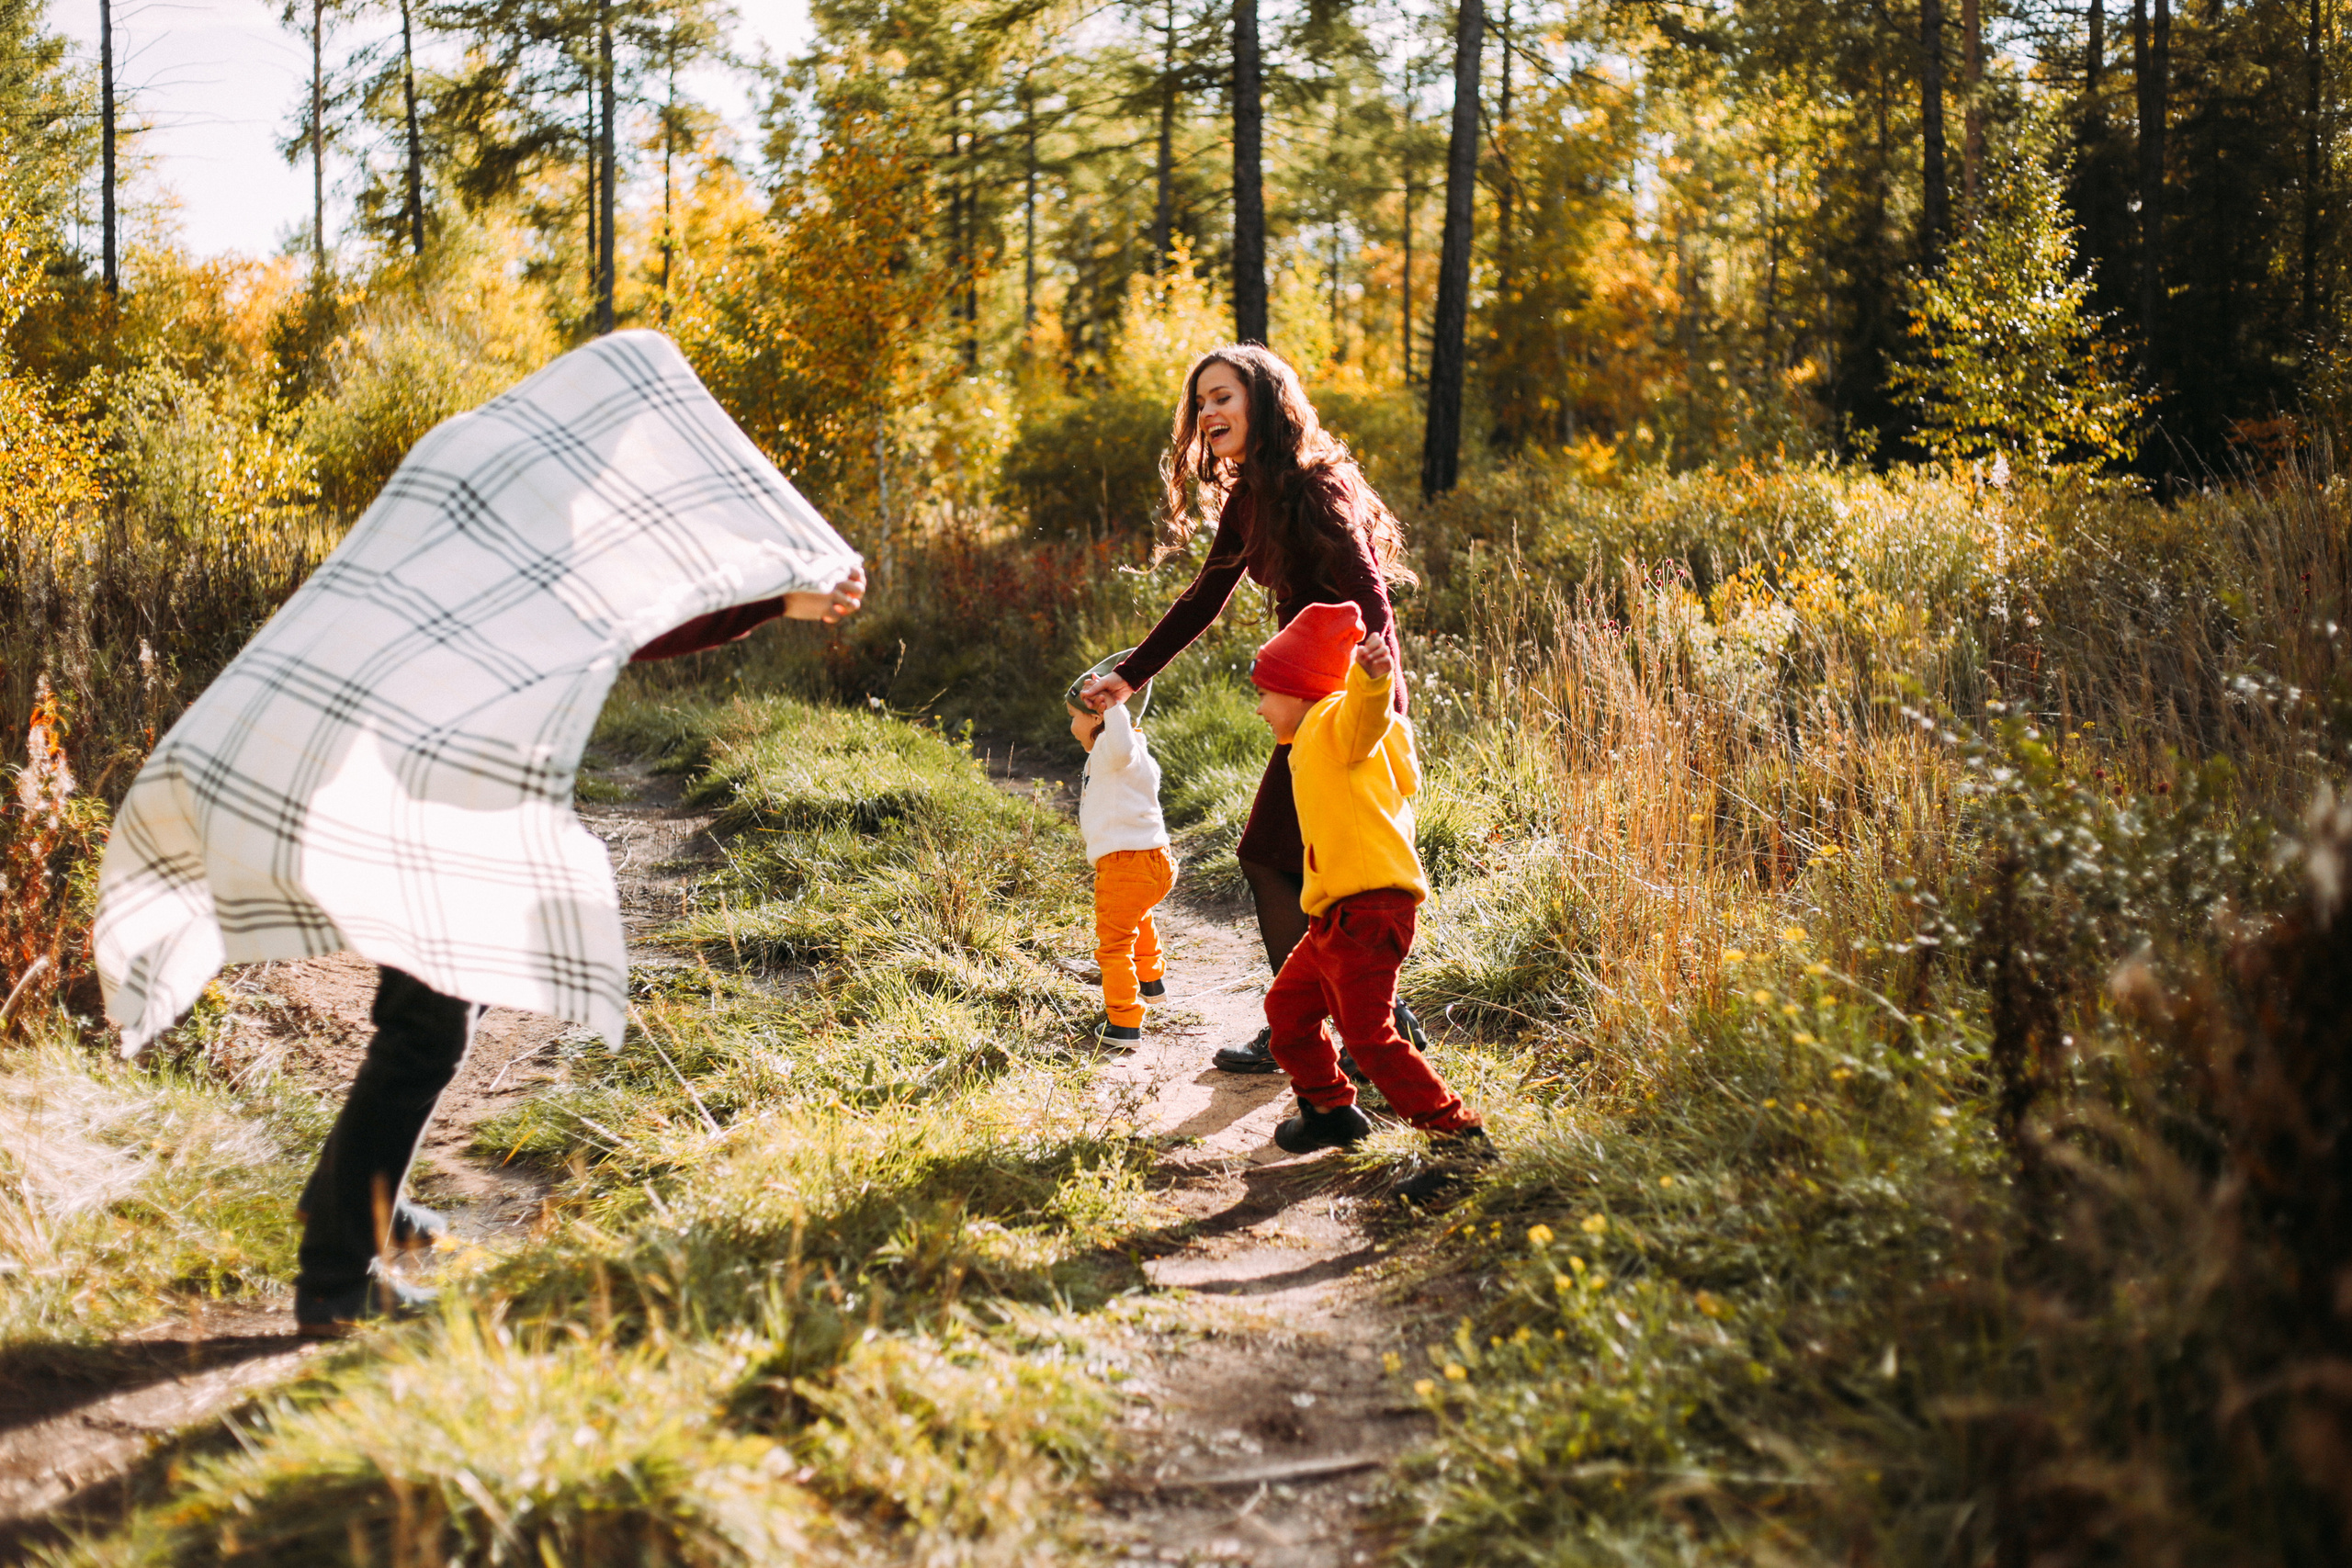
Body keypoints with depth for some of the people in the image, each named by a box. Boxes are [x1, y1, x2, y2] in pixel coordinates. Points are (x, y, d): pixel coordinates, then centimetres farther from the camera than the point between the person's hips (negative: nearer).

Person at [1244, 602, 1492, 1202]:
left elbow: (1366, 716, -34)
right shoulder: (1313, 742, 24)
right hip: (1336, 913, 11)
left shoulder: (1335, 720, -8)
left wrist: (1371, 677, -53)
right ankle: (1329, 1110, 39)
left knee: (1368, 1034, -17)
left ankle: (1460, 1138, -15)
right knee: (1287, 1007, 22)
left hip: (1367, 907, -11)